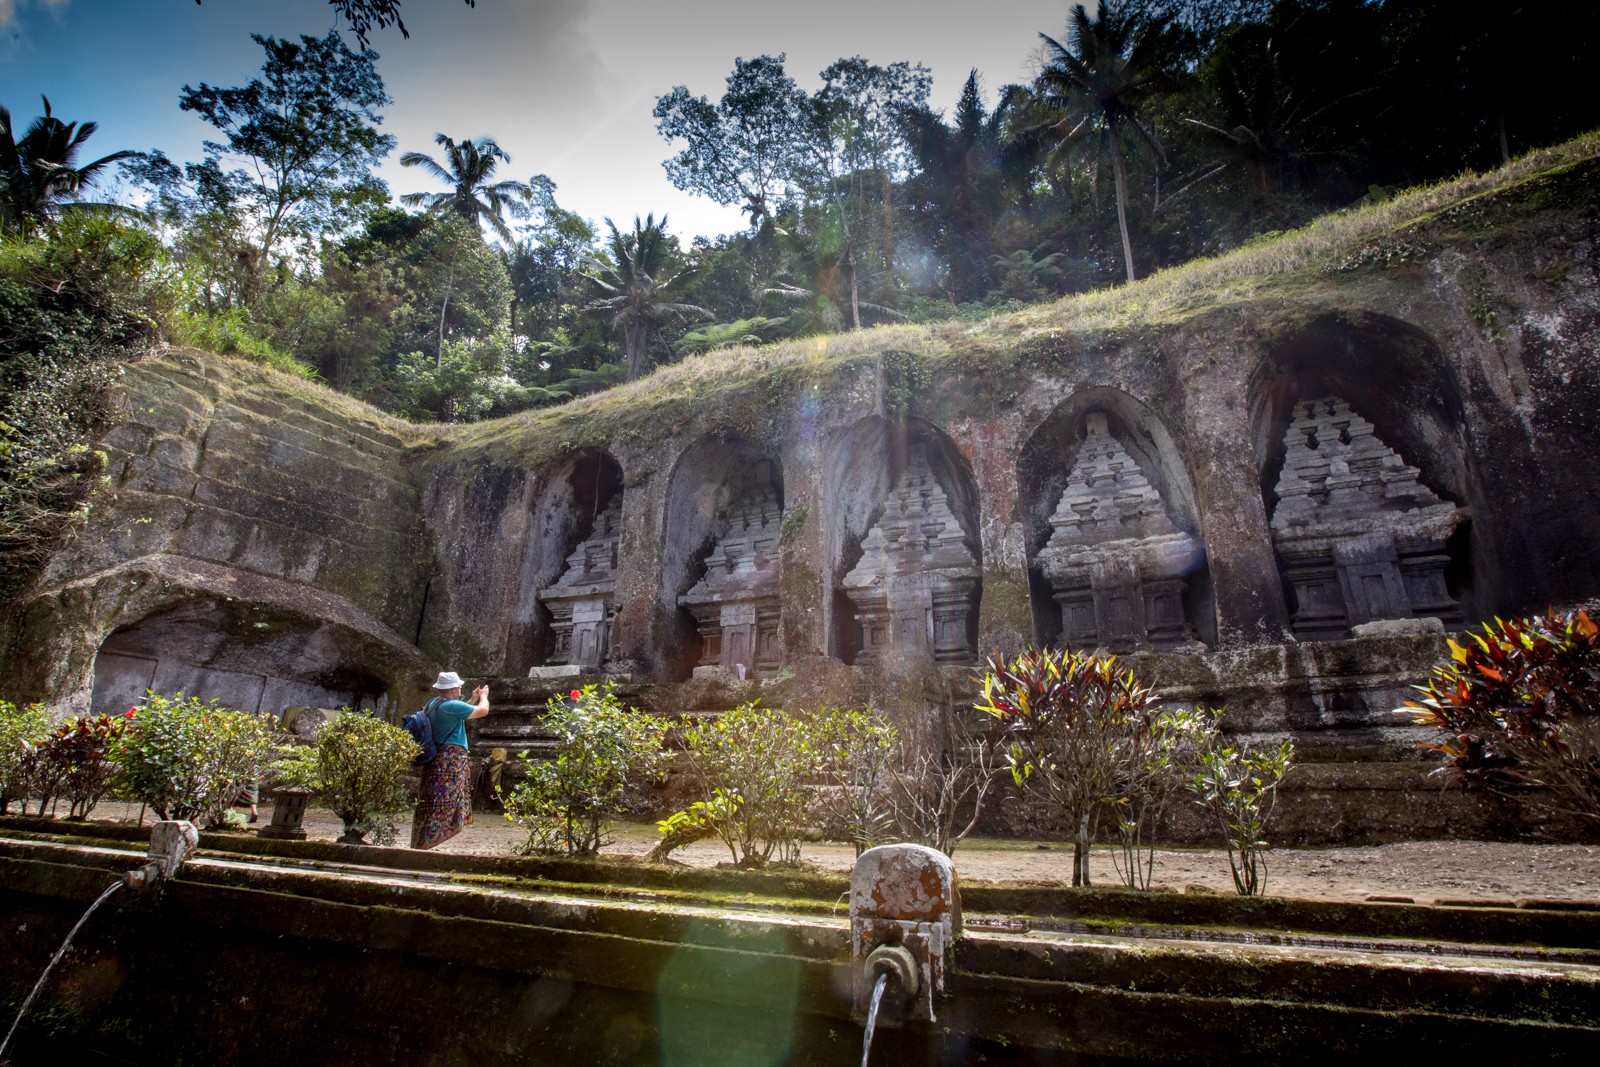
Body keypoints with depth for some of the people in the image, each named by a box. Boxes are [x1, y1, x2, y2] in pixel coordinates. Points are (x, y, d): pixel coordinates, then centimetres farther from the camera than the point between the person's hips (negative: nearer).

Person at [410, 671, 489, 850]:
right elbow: (483, 710, -12)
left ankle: (419, 844, 18)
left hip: (436, 759, 10)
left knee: (432, 804, 14)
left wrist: (473, 699, 28)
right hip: (450, 760, -10)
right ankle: (422, 845, -5)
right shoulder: (451, 705, -16)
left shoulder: (434, 704, 12)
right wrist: (483, 696, 8)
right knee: (444, 804, -6)